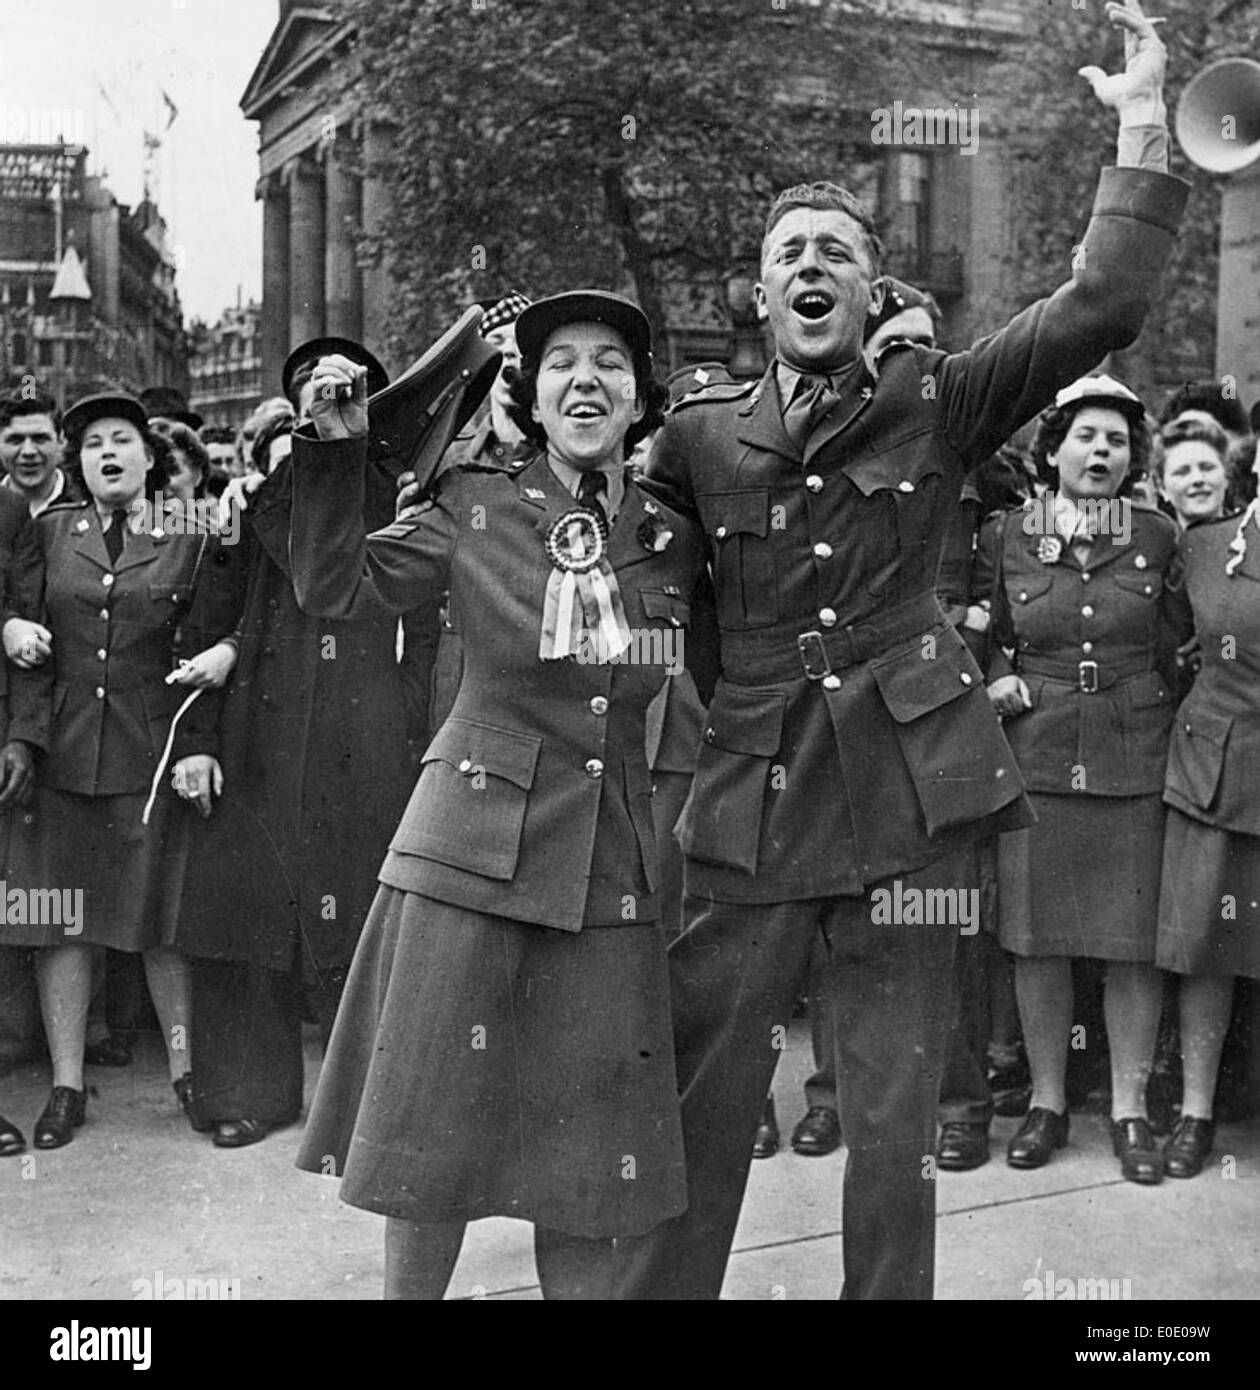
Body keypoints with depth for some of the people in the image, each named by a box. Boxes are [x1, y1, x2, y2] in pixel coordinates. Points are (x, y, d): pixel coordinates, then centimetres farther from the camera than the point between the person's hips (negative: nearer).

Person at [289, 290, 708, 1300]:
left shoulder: (674, 540, 7)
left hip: (612, 864, 3)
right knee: (436, 1113, 4)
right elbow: (337, 588, -1)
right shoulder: (477, 507, 0)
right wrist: (338, 448, -11)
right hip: (474, 840, -2)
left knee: (591, 1133, 8)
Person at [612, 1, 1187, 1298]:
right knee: (699, 1102, 6)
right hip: (750, 798, 1)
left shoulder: (935, 401, 5)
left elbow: (1100, 307, -3)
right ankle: (654, 1288, 23)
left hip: (907, 796, 0)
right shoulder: (699, 434, 7)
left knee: (892, 1117, 9)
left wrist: (1142, 129, -7)